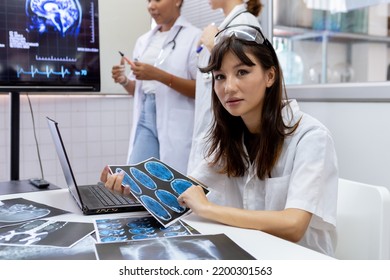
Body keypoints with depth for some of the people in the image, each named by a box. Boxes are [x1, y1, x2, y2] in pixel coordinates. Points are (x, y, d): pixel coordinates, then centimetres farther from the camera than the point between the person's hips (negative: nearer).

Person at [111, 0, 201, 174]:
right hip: (146, 117, 5)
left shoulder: (194, 37, -3)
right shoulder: (143, 40, 16)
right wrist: (124, 81, -1)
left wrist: (158, 75, -18)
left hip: (177, 124, -5)